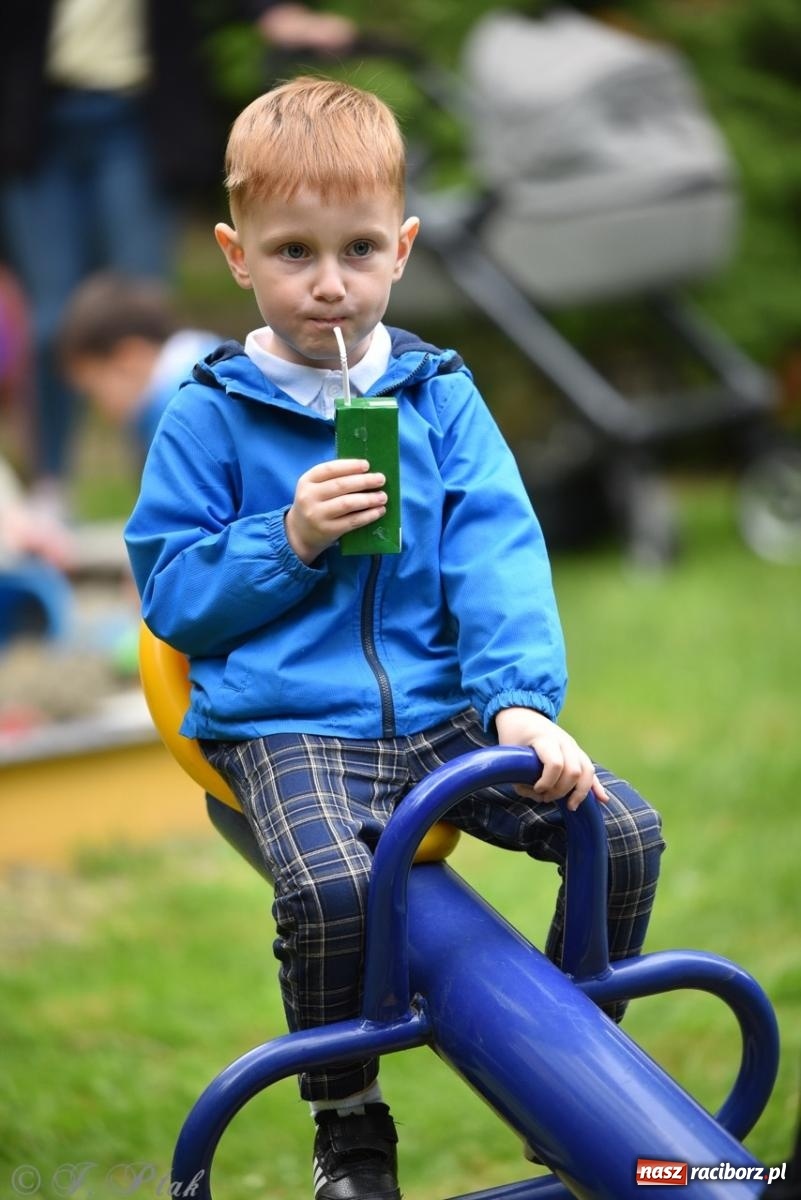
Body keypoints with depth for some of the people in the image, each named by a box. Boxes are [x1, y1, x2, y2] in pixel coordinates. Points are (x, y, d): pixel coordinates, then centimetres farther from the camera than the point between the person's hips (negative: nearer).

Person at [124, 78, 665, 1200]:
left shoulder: (440, 395, 8)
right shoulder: (209, 417, 1)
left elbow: (498, 555, -1)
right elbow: (169, 592, 2)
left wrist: (523, 698, -16)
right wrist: (288, 540, -14)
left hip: (442, 707, 4)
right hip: (286, 725, -3)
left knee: (624, 830, -12)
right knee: (331, 884, -32)